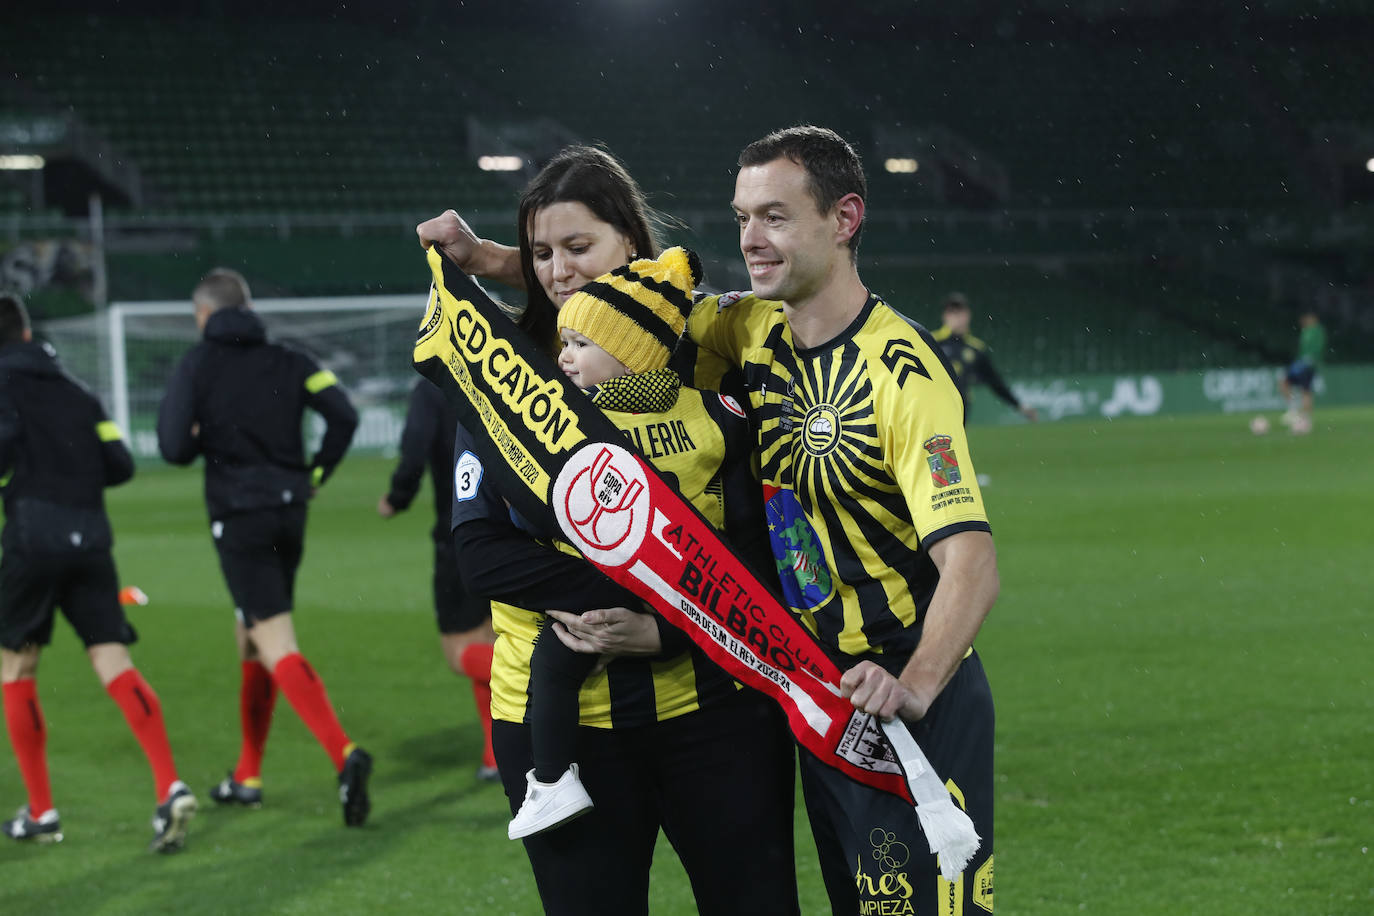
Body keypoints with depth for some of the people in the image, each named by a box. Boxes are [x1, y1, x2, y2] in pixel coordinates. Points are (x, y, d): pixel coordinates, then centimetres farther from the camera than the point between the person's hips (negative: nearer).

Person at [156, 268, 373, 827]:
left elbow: (174, 448, -10)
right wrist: (314, 476, 6)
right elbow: (343, 415, -4)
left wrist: (203, 439, 12)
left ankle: (344, 754, -31)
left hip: (238, 514, -5)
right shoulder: (287, 361, 8)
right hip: (289, 512, 5)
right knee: (250, 638, 20)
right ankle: (247, 777, 27)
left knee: (278, 648, -11)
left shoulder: (196, 365, -2)